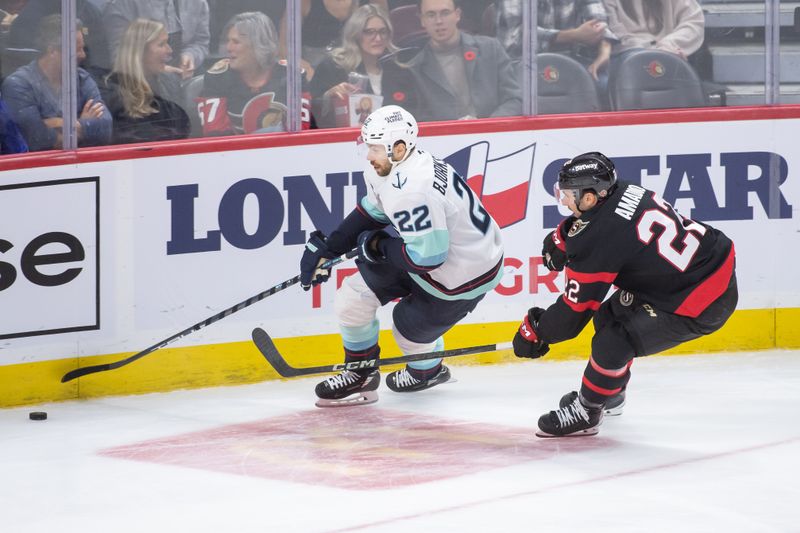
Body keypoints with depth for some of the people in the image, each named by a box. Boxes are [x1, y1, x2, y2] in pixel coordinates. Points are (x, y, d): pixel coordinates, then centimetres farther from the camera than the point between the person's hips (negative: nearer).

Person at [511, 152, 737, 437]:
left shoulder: (600, 242, -23)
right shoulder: (624, 192, -2)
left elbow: (574, 311, -13)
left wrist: (534, 332, 1)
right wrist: (560, 239, 15)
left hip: (700, 306, -10)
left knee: (614, 344, -13)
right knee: (609, 316, 21)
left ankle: (585, 414, 11)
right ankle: (610, 395, 42)